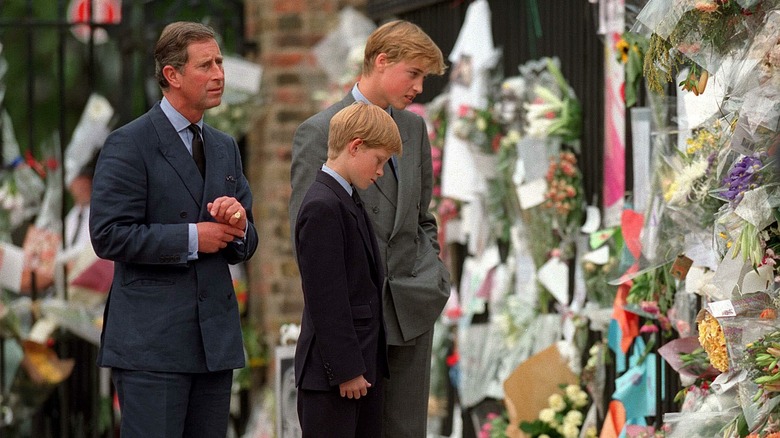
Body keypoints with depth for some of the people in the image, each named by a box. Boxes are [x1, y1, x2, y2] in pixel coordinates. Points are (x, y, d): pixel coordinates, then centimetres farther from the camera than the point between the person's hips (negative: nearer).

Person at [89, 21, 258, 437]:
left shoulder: (225, 147, 17)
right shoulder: (129, 145, -5)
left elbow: (244, 247, 19)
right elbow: (109, 236, -13)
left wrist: (238, 225, -5)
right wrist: (191, 239, -14)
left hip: (215, 337, 7)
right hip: (150, 340, -7)